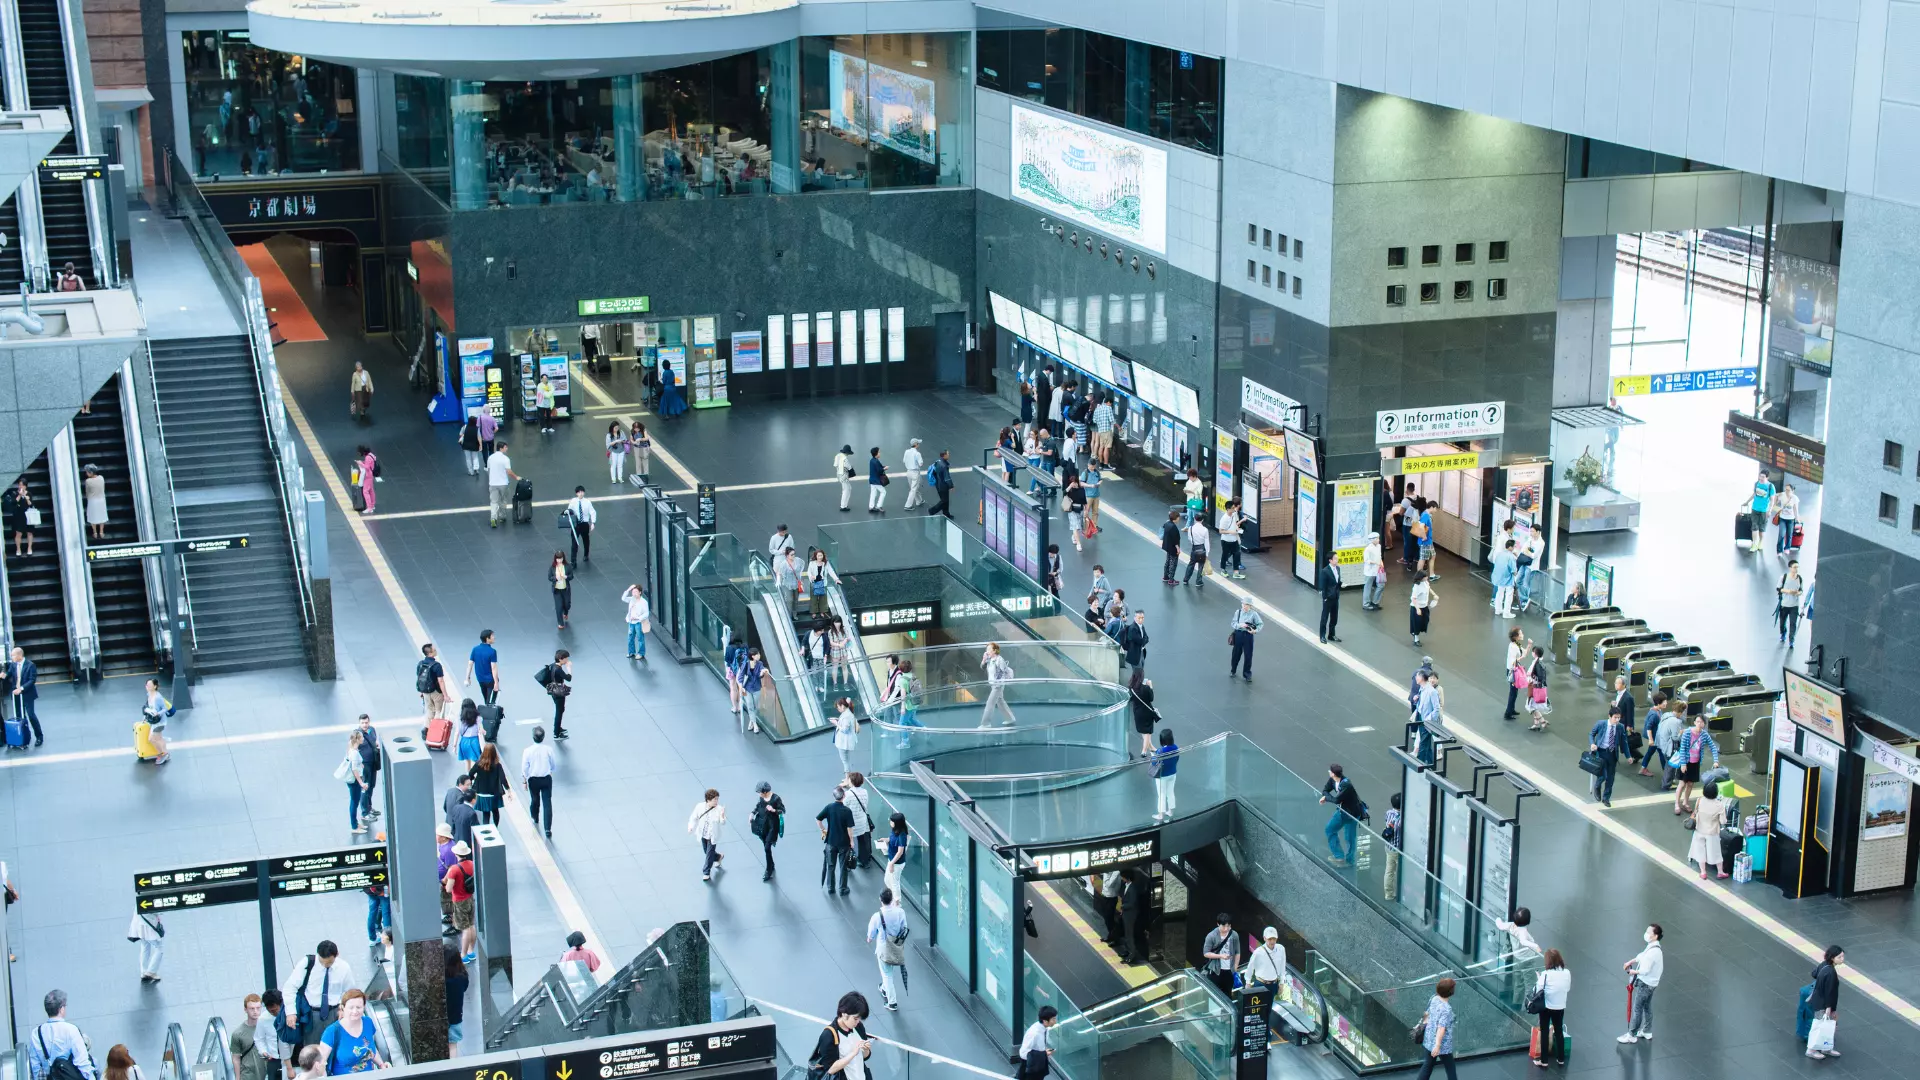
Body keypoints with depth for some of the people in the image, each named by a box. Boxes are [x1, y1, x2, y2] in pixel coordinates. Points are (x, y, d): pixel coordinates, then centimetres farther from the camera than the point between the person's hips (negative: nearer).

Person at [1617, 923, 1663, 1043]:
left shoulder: (1653, 951, -31)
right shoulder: (1652, 947, -1)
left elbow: (1645, 970, -29)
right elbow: (1642, 956, 17)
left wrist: (1634, 971, -12)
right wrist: (1630, 962, 6)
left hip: (1645, 984, -10)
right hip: (1650, 983, 10)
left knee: (1637, 1009, 2)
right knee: (1647, 1007, 22)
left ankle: (1631, 1035, 11)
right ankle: (1647, 1032, 36)